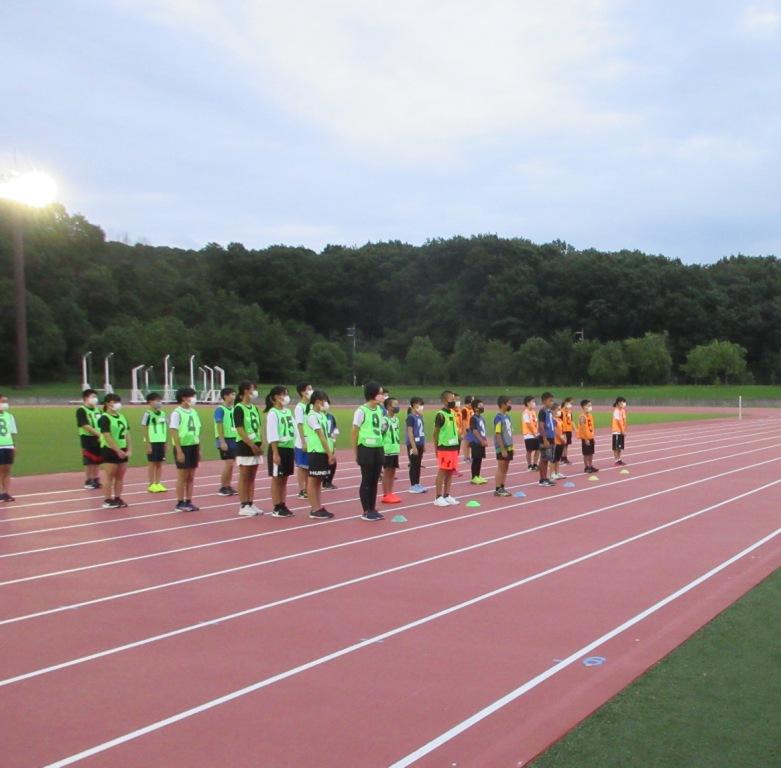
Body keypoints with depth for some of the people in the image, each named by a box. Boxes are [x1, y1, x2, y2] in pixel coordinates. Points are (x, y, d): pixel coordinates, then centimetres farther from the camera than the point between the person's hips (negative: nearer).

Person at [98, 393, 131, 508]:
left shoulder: (122, 417, 13)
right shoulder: (104, 418, -11)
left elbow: (126, 434, 14)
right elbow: (107, 437, -17)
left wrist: (128, 449, 5)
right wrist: (118, 450, -20)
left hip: (122, 450, 7)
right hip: (110, 451, -7)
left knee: (120, 476, 9)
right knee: (110, 476, -2)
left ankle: (117, 498, 17)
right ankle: (108, 500, 4)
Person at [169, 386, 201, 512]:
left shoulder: (193, 412, 10)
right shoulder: (177, 413, -10)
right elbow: (174, 433, -13)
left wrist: (199, 449, 12)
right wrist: (179, 451, -17)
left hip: (193, 447, 6)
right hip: (183, 447, -6)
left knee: (191, 477, 9)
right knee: (182, 477, 0)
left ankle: (188, 502, 17)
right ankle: (180, 503, 8)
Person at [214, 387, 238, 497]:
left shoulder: (233, 409, 11)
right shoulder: (220, 409, -11)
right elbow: (219, 426, -15)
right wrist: (222, 442, -20)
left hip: (234, 439, 7)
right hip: (225, 440, -7)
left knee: (231, 464, 9)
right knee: (228, 464, -7)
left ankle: (229, 486, 17)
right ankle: (222, 488, 1)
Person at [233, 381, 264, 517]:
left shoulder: (254, 408, 13)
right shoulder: (239, 408, -10)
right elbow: (240, 430, -15)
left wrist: (261, 444, 3)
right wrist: (252, 445, -18)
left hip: (255, 446, 7)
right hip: (244, 446, -7)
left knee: (252, 477, 10)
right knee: (244, 477, -2)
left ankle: (251, 504, 15)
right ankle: (243, 506, 2)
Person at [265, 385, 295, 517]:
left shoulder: (288, 412, 12)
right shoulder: (272, 413, -11)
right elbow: (272, 435, -16)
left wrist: (294, 450, 12)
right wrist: (275, 453, -20)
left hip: (289, 448, 7)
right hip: (278, 448, -7)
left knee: (284, 479, 12)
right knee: (276, 479, 0)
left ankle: (283, 506, 18)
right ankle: (276, 508, 5)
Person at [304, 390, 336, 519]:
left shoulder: (322, 415, 14)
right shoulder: (312, 416, -12)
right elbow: (321, 436, -16)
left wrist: (330, 453, 9)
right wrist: (330, 453, -17)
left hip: (323, 452, 8)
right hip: (316, 452, -8)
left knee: (318, 480, 11)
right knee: (313, 480, -2)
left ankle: (318, 508, 15)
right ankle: (314, 510, 1)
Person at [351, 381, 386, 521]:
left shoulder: (379, 410, 9)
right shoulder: (361, 411, -12)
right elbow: (354, 433, -8)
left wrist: (381, 447, 12)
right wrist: (355, 452, -7)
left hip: (378, 448, 7)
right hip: (366, 449, -7)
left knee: (375, 480, 11)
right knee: (366, 480, 0)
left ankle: (373, 509, 20)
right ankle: (366, 512, 8)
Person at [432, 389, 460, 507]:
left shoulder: (452, 413, 14)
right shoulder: (440, 415, -12)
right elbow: (436, 433, -10)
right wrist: (437, 448, -11)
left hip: (453, 447, 8)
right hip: (444, 448, -8)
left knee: (450, 472, 10)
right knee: (442, 472, -5)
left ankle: (447, 496, 17)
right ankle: (438, 498, 0)